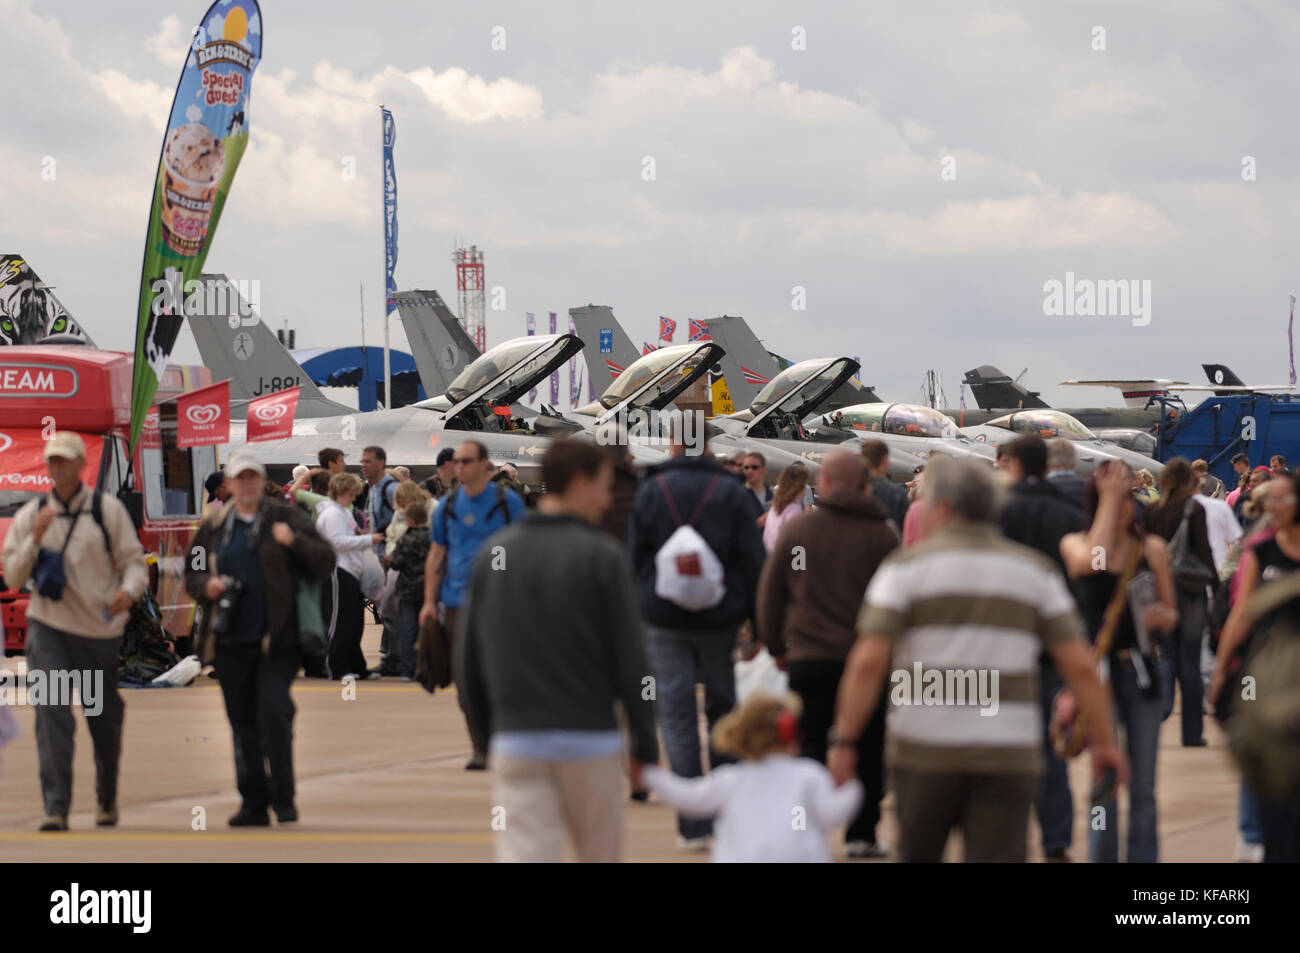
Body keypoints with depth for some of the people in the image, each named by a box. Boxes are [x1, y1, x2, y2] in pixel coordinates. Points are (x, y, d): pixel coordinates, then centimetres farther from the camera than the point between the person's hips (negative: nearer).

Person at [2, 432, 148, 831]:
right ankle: (55, 808, -18)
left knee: (105, 719, 11)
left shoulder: (107, 509, 0)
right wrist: (34, 539, -11)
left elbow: (133, 560, 0)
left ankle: (107, 798, 35)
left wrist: (128, 590, -22)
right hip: (47, 625, 0)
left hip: (99, 627, 0)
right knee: (51, 712, -16)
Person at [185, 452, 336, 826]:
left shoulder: (286, 518, 4)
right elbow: (192, 574, 19)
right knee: (242, 721, 7)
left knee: (273, 711, -13)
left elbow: (325, 564, 1)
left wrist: (294, 542, -16)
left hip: (275, 638, -3)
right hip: (230, 639, 3)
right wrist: (206, 585, -4)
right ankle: (253, 803, 15)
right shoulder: (214, 527, 12)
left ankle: (283, 798, -1)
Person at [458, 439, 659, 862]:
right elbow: (629, 658, -6)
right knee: (599, 853, 15)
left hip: (517, 742, 3)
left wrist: (485, 730, 19)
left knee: (523, 855, -5)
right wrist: (645, 744, 1)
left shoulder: (493, 553, 7)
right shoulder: (602, 556, -6)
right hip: (589, 739, -2)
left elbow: (467, 657, 9)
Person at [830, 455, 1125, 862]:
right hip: (1008, 753, 1)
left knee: (917, 857, 18)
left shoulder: (906, 566, 1)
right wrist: (1105, 741, 9)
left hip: (925, 750, -1)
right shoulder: (1035, 569, 8)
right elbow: (1079, 665, 2)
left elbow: (868, 661, -9)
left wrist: (845, 740, -4)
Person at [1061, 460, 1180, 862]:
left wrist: (1159, 616, -12)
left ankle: (1144, 858, 12)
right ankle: (1102, 857, 5)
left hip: (1141, 670, 2)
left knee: (1144, 786, 5)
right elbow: (1092, 561, -24)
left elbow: (1172, 614, 12)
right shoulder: (1075, 544, 1)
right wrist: (1108, 499, -17)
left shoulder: (1152, 547, 7)